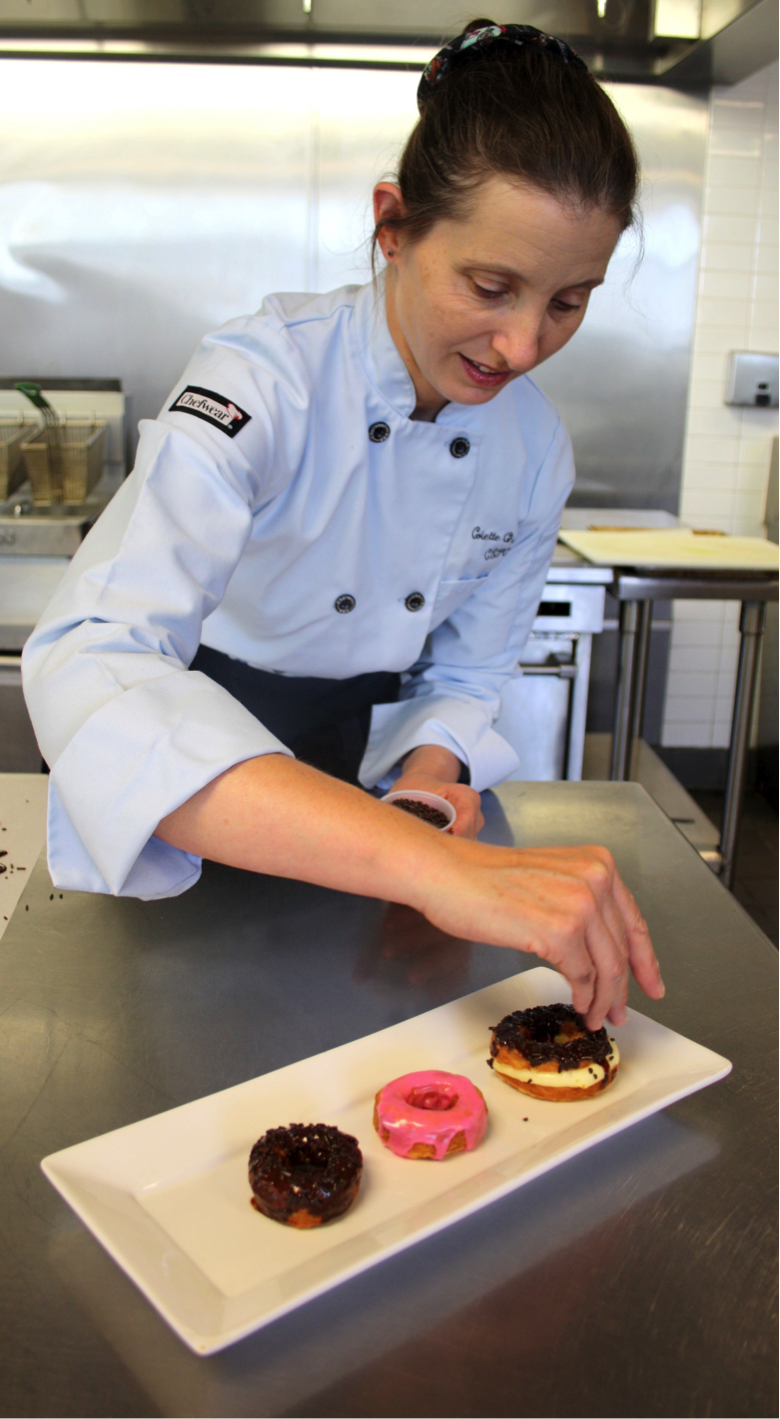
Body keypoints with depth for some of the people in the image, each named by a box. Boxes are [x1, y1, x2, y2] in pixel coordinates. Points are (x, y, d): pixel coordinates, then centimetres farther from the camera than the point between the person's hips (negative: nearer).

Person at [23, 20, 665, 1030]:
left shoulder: (536, 452, -12)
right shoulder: (266, 378, -31)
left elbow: (464, 673, 0)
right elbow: (88, 668, -47)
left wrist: (432, 767, -25)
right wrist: (433, 864, -58)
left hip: (346, 773, 4)